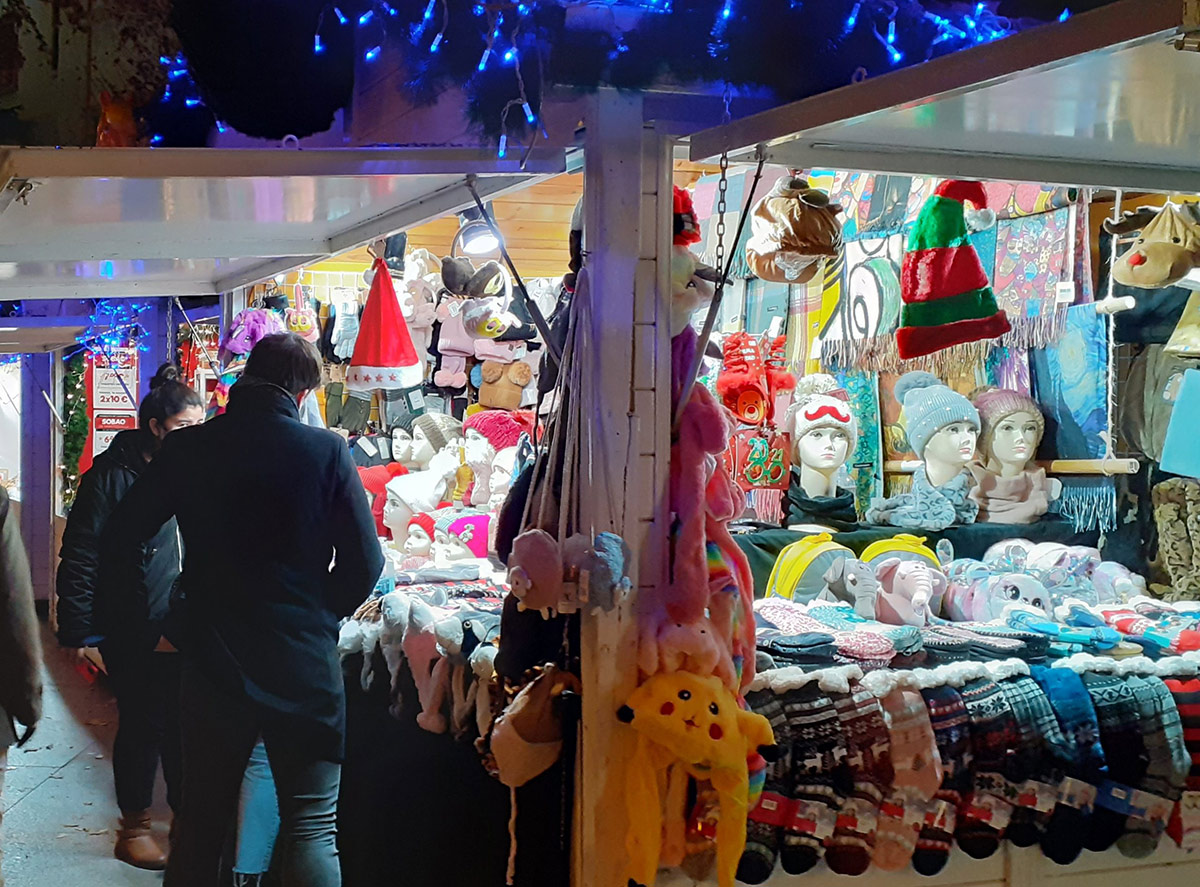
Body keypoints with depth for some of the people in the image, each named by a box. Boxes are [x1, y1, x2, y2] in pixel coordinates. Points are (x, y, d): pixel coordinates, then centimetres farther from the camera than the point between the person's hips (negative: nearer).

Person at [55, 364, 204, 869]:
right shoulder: (111, 476, -11)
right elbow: (79, 558, -10)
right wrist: (79, 630, -11)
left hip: (183, 629, 5)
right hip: (132, 633, -5)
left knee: (182, 722, 10)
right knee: (142, 724, 5)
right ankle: (133, 828, 21)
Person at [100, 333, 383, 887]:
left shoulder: (187, 450, -1)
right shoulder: (326, 451, -8)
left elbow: (117, 542, 2)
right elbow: (365, 563, -7)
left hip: (212, 661, 3)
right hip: (303, 664, -2)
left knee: (199, 822, 17)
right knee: (311, 830, 4)